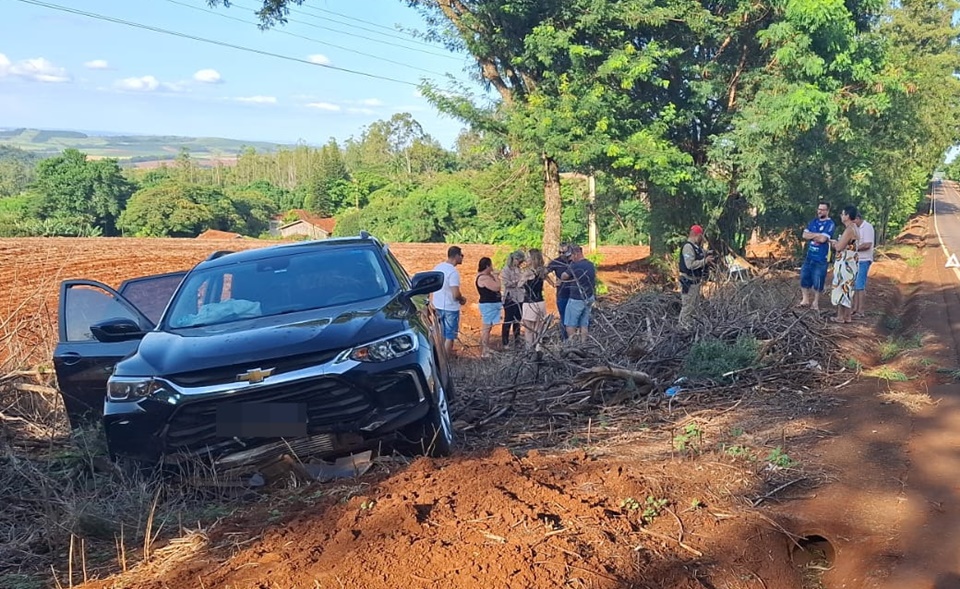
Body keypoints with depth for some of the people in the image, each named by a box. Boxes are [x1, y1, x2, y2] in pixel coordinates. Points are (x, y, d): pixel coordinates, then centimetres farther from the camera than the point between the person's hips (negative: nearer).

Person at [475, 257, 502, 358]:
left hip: (490, 304, 11)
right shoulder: (484, 278, -20)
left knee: (487, 328, 16)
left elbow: (494, 287, 17)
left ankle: (486, 350, 24)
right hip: (488, 305, -11)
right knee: (486, 328, -8)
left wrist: (493, 275, 8)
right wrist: (495, 276, -13)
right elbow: (496, 287, -24)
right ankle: (484, 352, -6)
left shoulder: (485, 276, 13)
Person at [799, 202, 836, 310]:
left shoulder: (830, 224, -9)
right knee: (804, 277, 8)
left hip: (821, 258, -6)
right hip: (809, 256, 6)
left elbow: (822, 239, -20)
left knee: (818, 281, 1)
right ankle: (805, 300, 20)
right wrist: (817, 235, -11)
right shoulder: (813, 222, 11)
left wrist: (812, 235, -5)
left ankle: (815, 302, 13)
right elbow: (805, 235, 2)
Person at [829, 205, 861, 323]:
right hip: (851, 263, 10)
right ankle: (847, 316, 16)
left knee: (841, 289, -3)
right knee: (848, 289, 12)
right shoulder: (854, 228, 13)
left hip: (845, 264, -10)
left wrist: (834, 243, 0)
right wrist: (836, 243, 11)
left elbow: (839, 247, -19)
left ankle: (840, 316, 1)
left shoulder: (849, 230, -19)